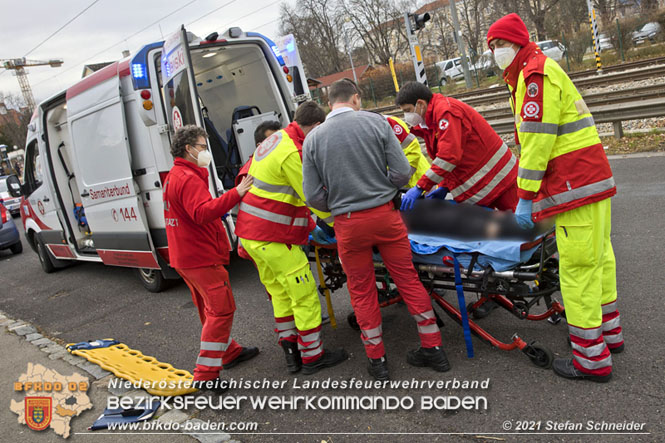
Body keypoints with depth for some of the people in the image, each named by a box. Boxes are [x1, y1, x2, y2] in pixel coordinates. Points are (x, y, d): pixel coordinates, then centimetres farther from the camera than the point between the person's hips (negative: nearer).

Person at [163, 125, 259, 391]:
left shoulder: (174, 176, 18)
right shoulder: (189, 178, -17)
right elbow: (202, 213, -31)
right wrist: (236, 194, -33)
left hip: (184, 256, 11)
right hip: (201, 258, -11)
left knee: (210, 308, 19)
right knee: (222, 309, -8)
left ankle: (229, 352, 33)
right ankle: (205, 374, -7)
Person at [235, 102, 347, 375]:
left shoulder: (277, 139, 12)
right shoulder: (293, 153, -19)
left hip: (249, 233, 10)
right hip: (273, 239, -10)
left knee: (280, 293, 18)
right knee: (305, 295, 1)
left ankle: (291, 352, 26)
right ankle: (312, 357, 13)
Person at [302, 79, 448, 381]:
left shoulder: (313, 138, 0)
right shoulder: (375, 122, -2)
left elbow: (313, 196, -2)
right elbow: (402, 172, -6)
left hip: (348, 224, 0)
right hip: (385, 215, 0)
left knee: (362, 291, 14)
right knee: (408, 279, 13)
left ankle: (377, 360, 25)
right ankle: (433, 348, 23)